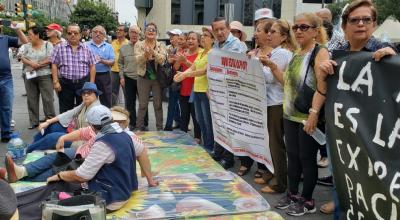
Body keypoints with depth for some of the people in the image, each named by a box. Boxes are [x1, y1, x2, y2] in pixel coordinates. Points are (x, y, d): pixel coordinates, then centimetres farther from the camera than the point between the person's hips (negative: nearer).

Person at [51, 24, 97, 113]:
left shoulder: (86, 48, 7)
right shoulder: (59, 47, 4)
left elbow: (92, 66, 6)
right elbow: (54, 65, 2)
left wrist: (91, 83, -1)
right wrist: (55, 82, -7)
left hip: (83, 83, 1)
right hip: (65, 84, -1)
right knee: (65, 111, 6)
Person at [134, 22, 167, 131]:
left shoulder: (160, 45, 2)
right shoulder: (139, 44, 1)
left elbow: (162, 59, -14)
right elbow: (138, 60, -12)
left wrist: (153, 52, -31)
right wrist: (145, 54, -32)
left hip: (157, 78, 0)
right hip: (144, 77, 0)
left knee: (158, 104, 7)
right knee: (142, 104, 7)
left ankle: (159, 128, 18)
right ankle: (139, 127, 19)